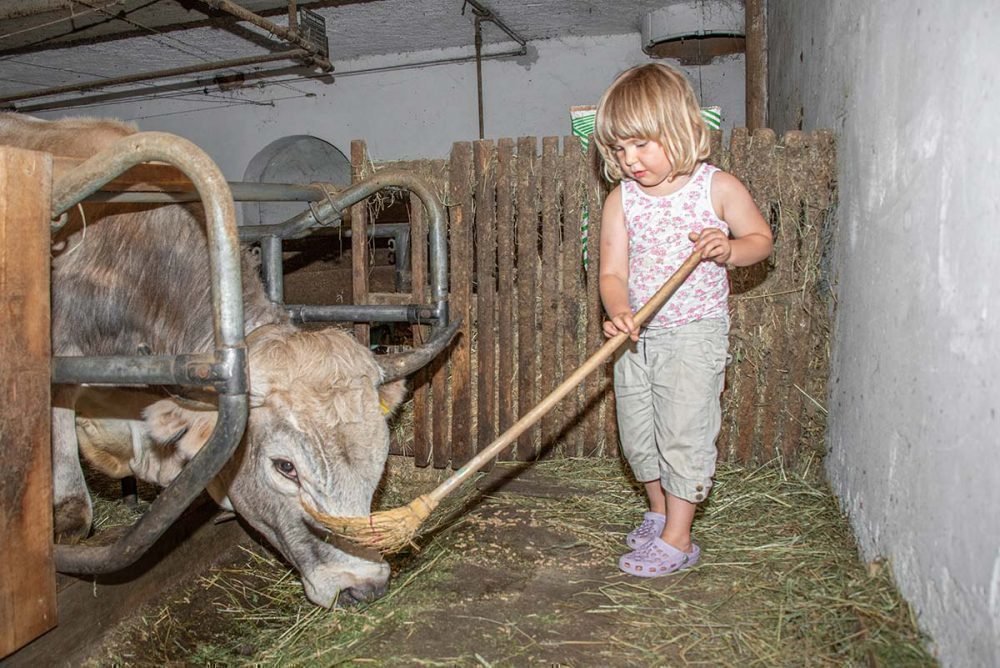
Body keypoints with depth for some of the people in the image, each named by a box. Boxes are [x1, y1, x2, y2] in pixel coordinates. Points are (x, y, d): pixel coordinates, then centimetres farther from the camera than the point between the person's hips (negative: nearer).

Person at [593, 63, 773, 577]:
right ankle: (659, 512, 36)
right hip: (638, 336, 4)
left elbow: (761, 239, 4)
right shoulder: (621, 200, -2)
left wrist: (727, 249, -19)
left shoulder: (719, 188, -7)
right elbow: (612, 272, -7)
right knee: (637, 435, 12)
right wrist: (619, 313, -27)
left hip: (695, 333, -4)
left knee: (683, 433, -4)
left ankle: (677, 539, 11)